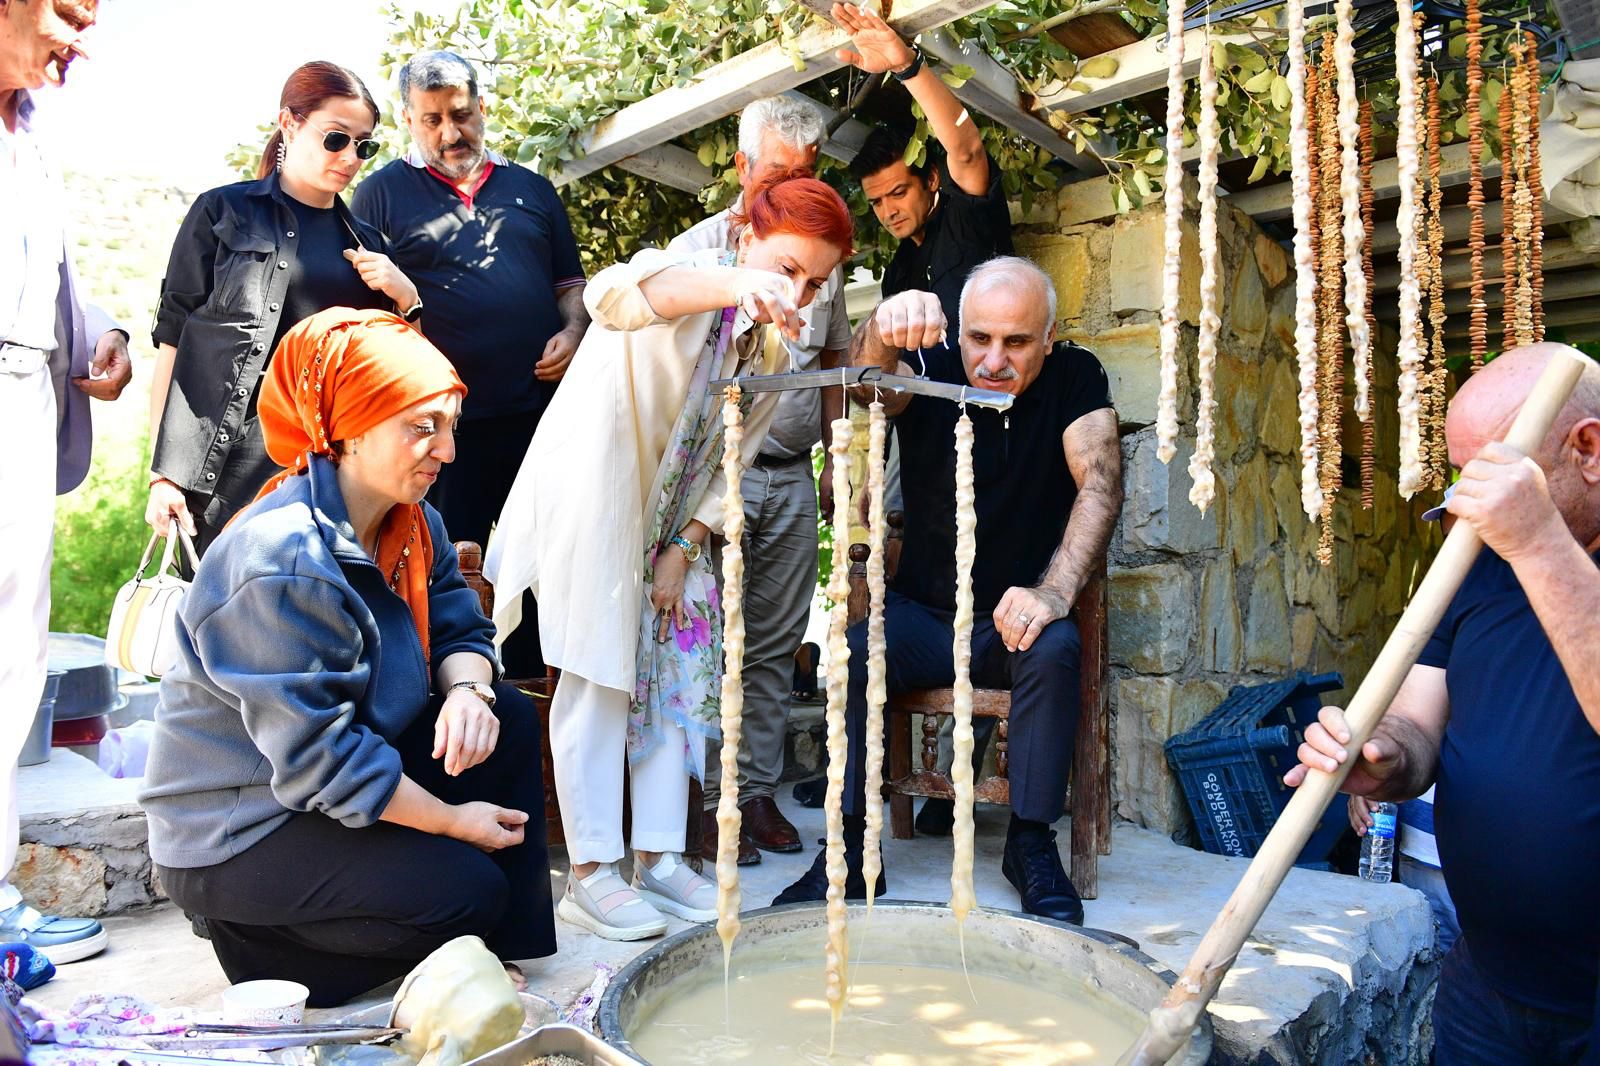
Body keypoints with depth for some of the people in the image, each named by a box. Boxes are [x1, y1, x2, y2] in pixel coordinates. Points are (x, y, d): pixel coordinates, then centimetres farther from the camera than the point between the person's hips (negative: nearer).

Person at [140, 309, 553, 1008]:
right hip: (231, 836, -8)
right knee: (467, 889, -20)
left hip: (344, 775, 8)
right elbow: (319, 756, -29)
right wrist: (453, 820, -20)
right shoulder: (279, 563, -29)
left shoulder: (412, 524, -2)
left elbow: (461, 630, 3)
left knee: (508, 721, -6)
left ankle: (512, 947, 5)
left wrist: (467, 690, -22)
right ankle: (264, 943, 3)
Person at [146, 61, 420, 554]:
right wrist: (164, 474, -7)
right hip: (232, 466, -3)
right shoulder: (224, 213, 5)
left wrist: (406, 297, 0)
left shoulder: (368, 243, 16)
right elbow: (173, 342, 1)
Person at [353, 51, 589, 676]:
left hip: (540, 408, 3)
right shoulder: (382, 193, 7)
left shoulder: (531, 189, 16)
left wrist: (573, 331, 1)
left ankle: (532, 683, 25)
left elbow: (570, 280, 19)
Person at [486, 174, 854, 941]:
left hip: (665, 516, 7)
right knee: (598, 675, -6)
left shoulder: (774, 346, 2)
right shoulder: (692, 276, -18)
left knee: (678, 672, 5)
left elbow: (728, 461, 6)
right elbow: (616, 295, -44)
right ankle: (589, 875, 4)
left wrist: (682, 551, -3)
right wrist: (732, 285, -62)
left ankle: (658, 856, 16)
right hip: (589, 495, -7)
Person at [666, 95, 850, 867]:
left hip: (792, 478, 4)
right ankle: (711, 799, 7)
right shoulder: (697, 250, -1)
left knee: (776, 645, 7)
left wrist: (835, 458, 16)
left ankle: (758, 790, 18)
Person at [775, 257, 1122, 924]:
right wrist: (883, 331, -54)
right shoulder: (931, 377, -6)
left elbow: (1100, 483, -19)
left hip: (1013, 620, 0)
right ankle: (849, 849, -13)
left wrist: (1054, 591, -34)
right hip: (921, 614, 1)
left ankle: (1031, 843, -16)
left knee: (1055, 647, -32)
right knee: (854, 652, -26)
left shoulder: (1074, 379, -6)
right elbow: (868, 378, -28)